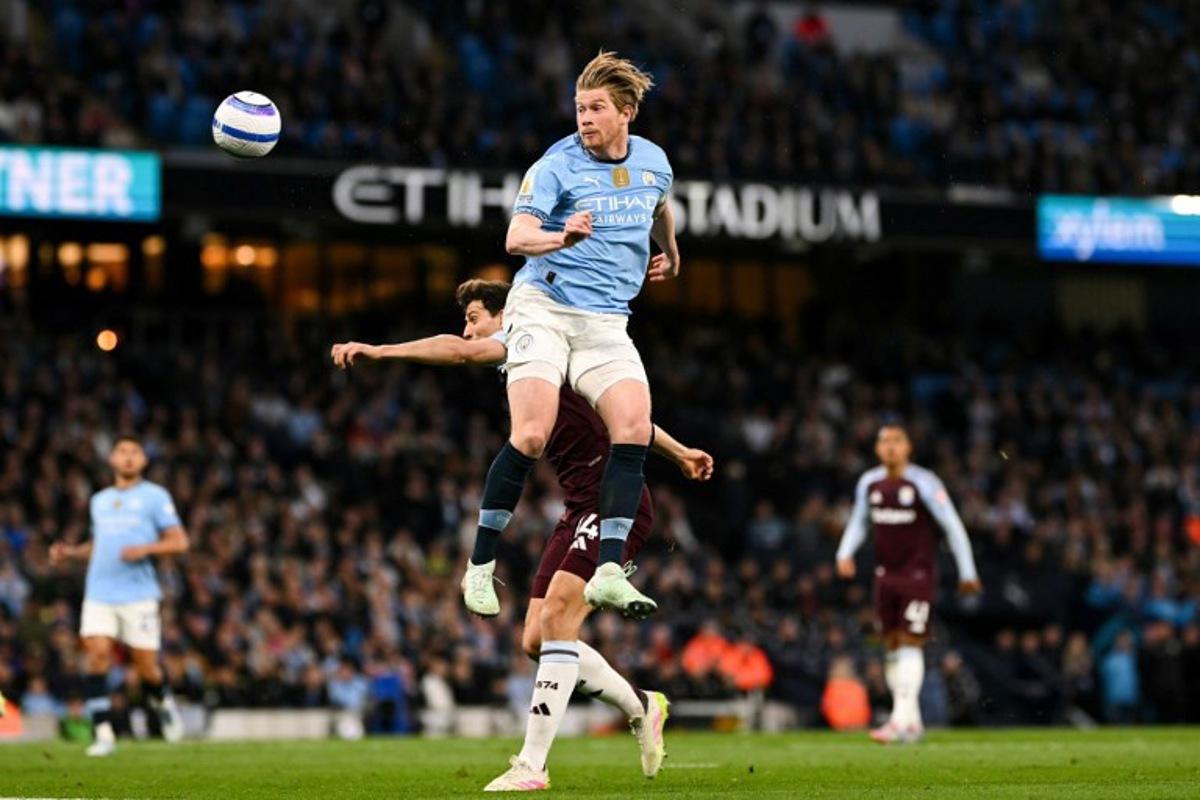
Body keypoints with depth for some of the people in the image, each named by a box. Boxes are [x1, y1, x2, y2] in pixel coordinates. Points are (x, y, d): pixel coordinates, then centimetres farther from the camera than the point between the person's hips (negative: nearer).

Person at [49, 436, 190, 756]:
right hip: (99, 594, 3)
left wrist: (146, 549, -18)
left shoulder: (155, 496, 3)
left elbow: (179, 542, -2)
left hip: (139, 594, -3)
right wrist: (71, 552, 10)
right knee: (97, 654, -15)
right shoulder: (99, 501, 18)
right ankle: (103, 733, -14)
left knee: (146, 666, -2)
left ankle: (163, 703, 32)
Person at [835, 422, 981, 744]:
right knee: (892, 645, 6)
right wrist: (845, 553, 1)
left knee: (910, 644, -12)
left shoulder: (923, 483, -14)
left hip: (918, 575, -6)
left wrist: (967, 573, -5)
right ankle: (913, 722, 14)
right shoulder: (869, 483, 3)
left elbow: (952, 526, -8)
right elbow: (859, 522, 19)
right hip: (886, 575, 6)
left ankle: (901, 720, -16)